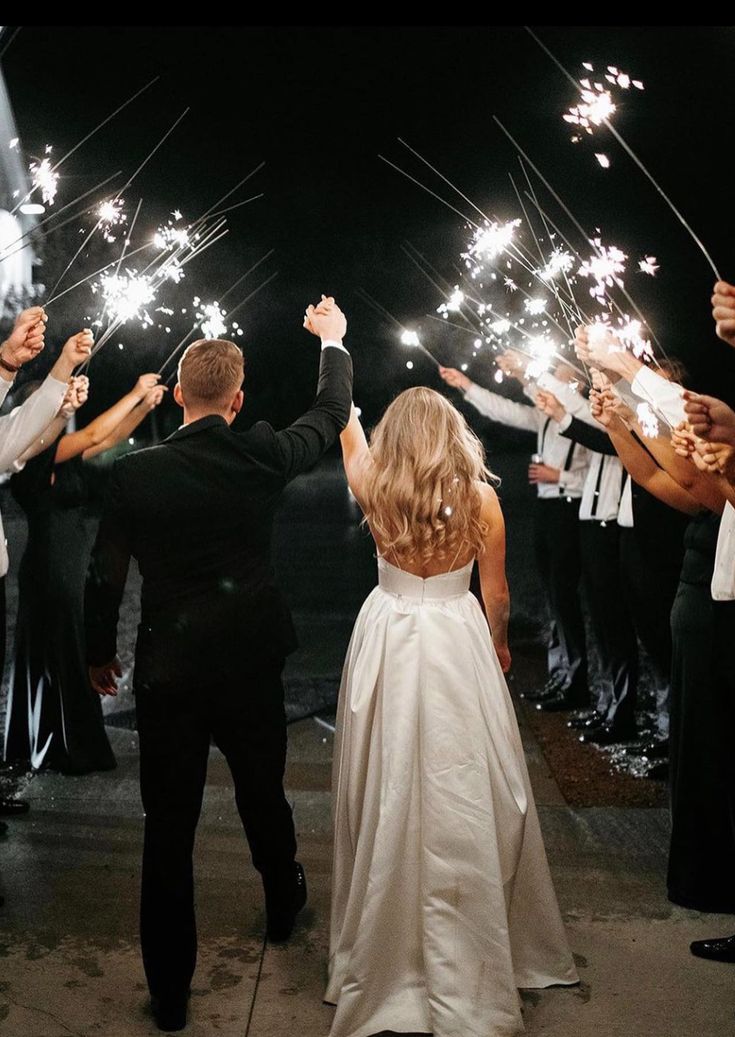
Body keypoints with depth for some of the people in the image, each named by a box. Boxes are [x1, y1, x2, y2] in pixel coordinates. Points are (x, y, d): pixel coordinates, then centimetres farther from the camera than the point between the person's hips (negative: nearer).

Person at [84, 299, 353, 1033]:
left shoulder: (133, 474, -11)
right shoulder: (262, 457, -10)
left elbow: (104, 576, -4)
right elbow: (331, 415, 8)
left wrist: (99, 655, 12)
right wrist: (333, 341, 25)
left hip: (166, 675, -1)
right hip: (250, 665, 2)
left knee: (168, 832, 10)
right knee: (264, 797, 25)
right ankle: (283, 908, 50)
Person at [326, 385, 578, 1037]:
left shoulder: (374, 490, -5)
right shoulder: (480, 499, -7)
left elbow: (345, 425, 13)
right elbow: (497, 594, 1)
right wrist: (499, 645, 22)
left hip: (387, 643, 1)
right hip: (460, 646, -1)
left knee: (388, 794, 10)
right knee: (464, 800, 8)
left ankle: (386, 949, 26)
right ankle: (468, 968, 22)